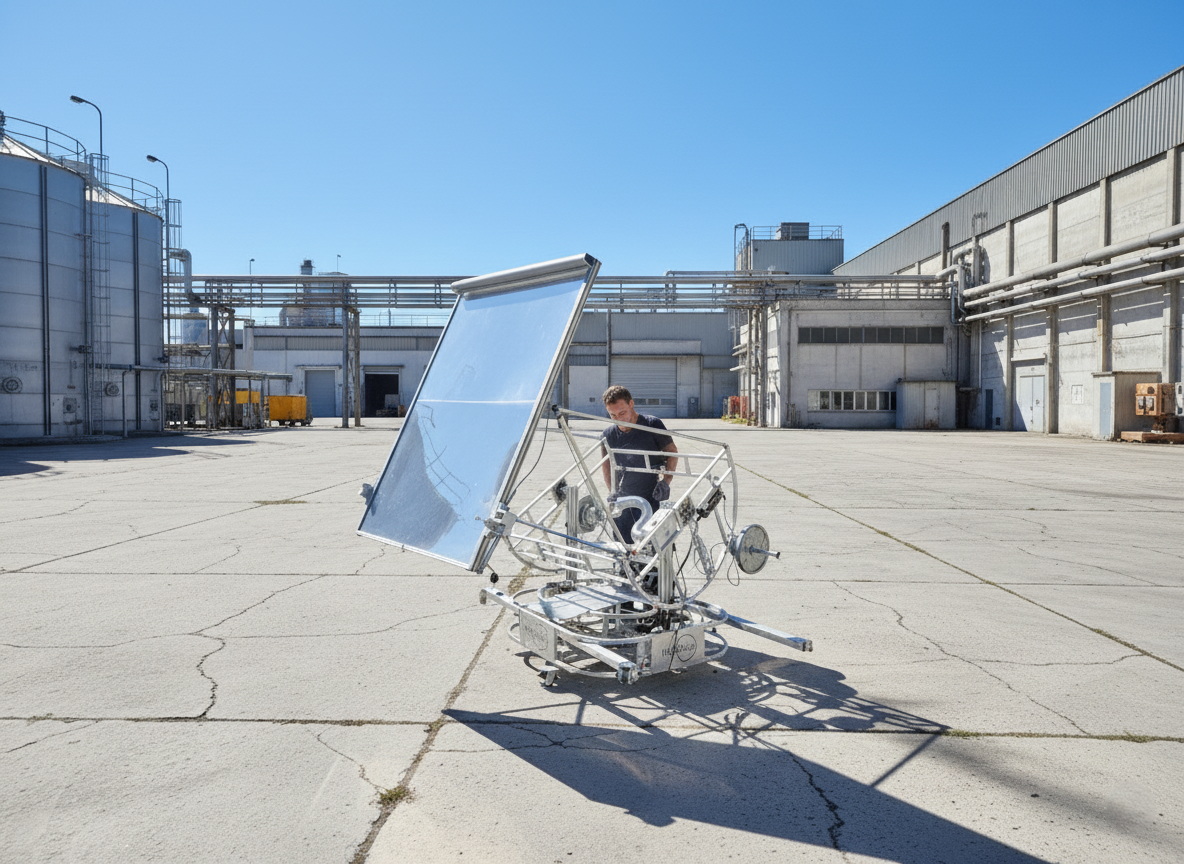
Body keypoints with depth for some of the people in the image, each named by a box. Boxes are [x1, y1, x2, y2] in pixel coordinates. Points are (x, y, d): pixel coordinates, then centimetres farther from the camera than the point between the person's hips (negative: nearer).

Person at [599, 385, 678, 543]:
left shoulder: (652, 425, -8)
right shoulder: (608, 435, 2)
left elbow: (672, 452, 1)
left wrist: (666, 482, -10)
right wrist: (613, 492, 9)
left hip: (652, 499, -3)